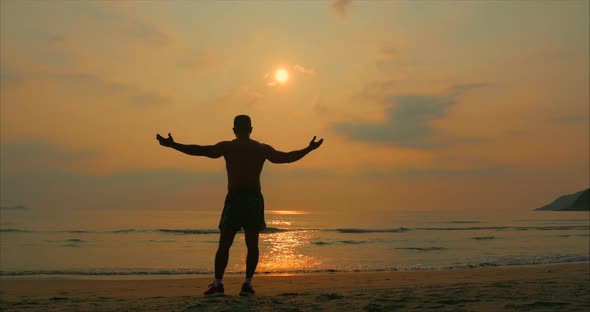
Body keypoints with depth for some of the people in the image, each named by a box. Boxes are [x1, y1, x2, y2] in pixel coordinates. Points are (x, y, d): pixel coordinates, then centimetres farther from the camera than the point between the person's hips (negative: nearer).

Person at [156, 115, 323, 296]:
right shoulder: (262, 148, 8)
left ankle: (218, 284, 0)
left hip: (234, 199, -2)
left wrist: (172, 145, -1)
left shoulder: (227, 147, 1)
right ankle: (248, 284, 5)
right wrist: (309, 149, 27)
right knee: (252, 244, 8)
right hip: (254, 199, 2)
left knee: (224, 244, 4)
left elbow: (200, 150, -6)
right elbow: (286, 157, 14)